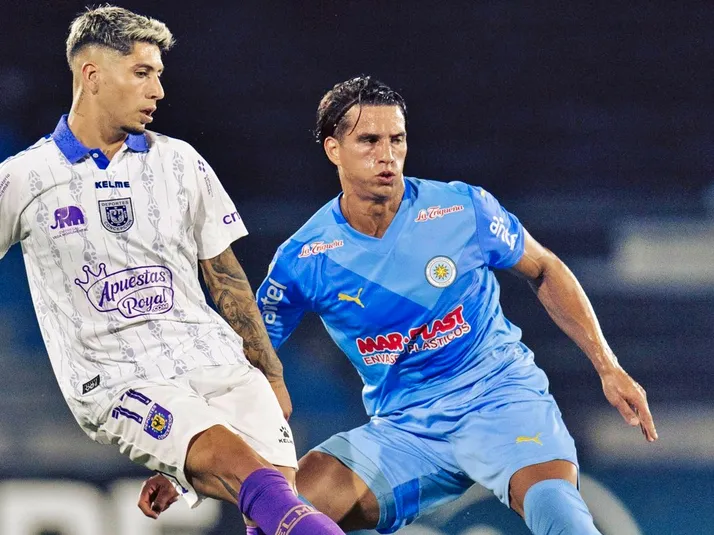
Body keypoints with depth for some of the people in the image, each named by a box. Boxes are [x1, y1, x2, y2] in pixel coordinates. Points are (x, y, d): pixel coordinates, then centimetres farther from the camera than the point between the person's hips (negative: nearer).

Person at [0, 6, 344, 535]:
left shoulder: (180, 161, 14)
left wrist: (271, 377, 20)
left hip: (218, 362, 4)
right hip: (116, 383, -4)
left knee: (285, 485, -22)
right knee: (242, 467, -31)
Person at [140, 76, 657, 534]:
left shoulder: (466, 209, -7)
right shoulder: (303, 259, -4)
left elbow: (545, 271, 10)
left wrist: (608, 366, 6)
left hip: (501, 399, -2)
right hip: (402, 431, 2)